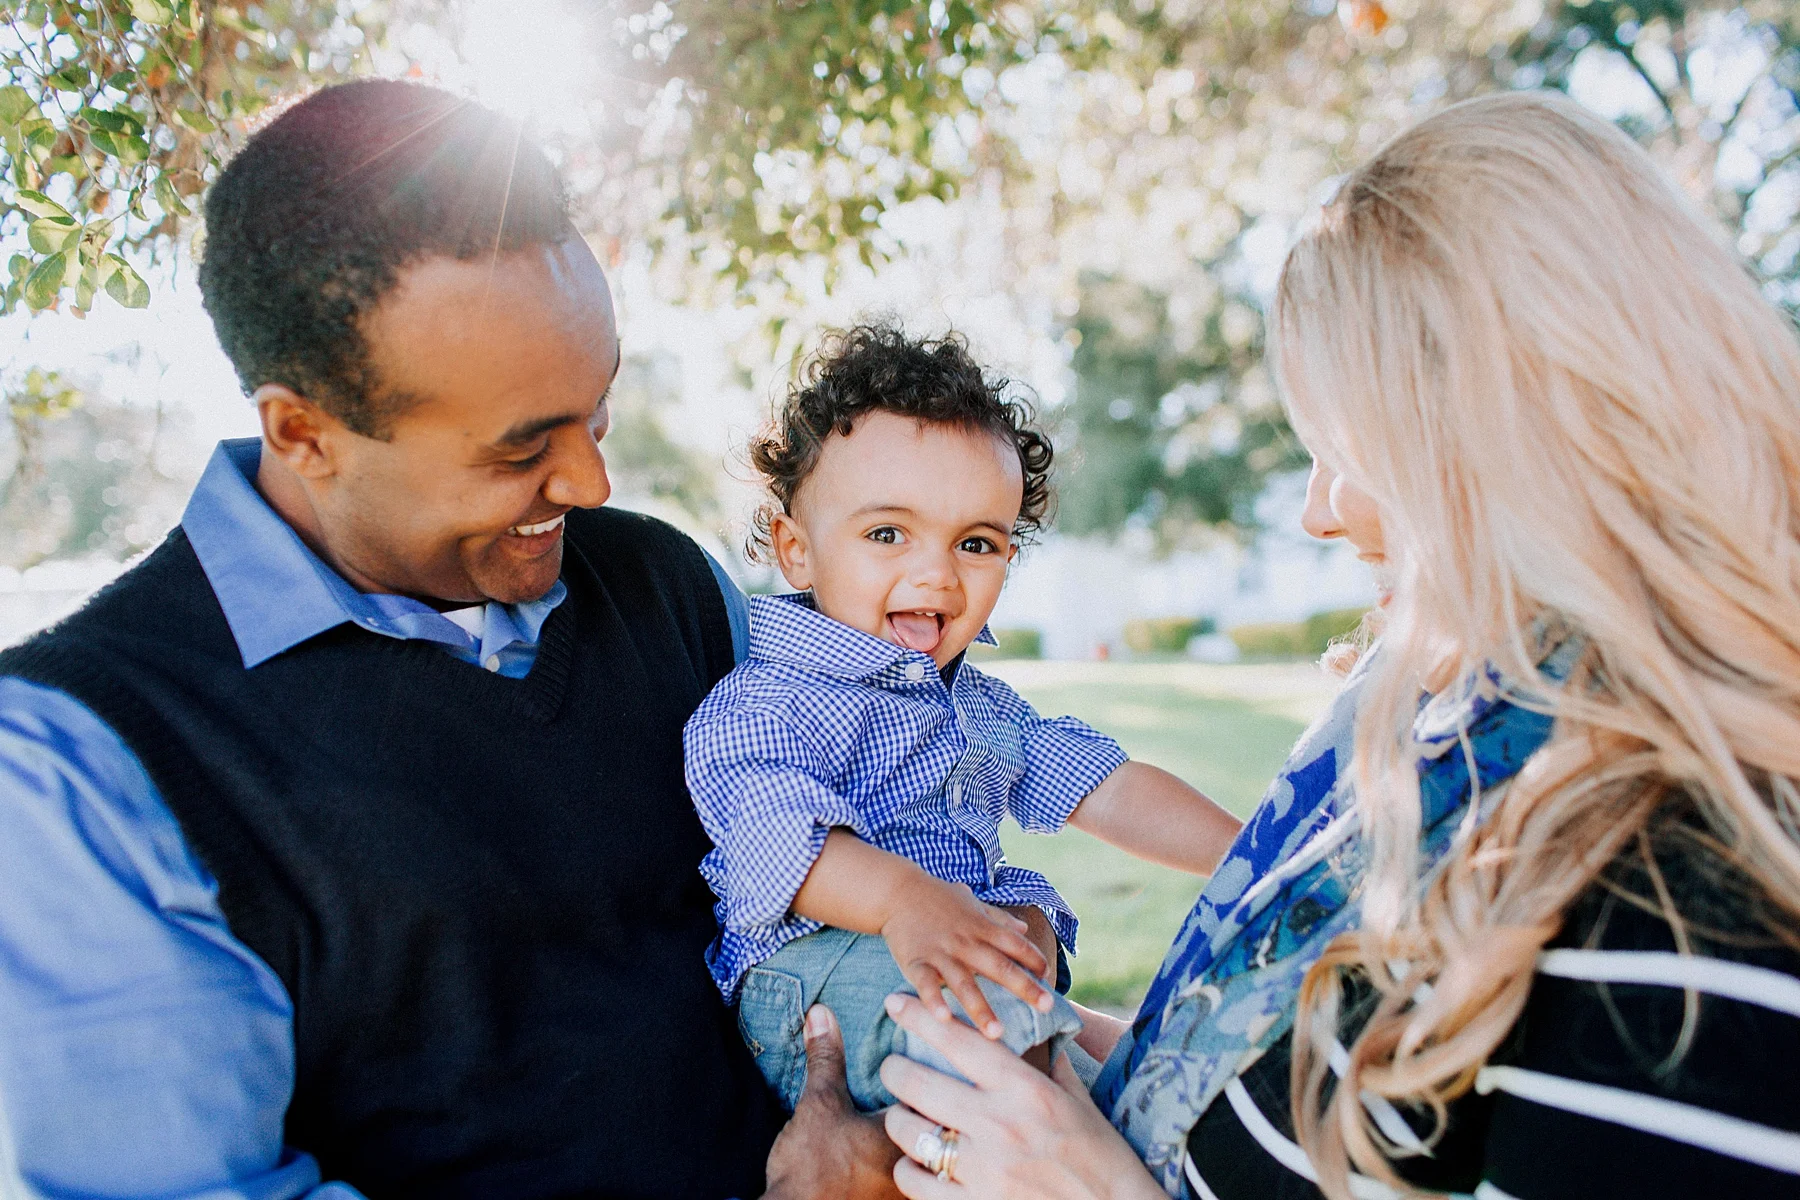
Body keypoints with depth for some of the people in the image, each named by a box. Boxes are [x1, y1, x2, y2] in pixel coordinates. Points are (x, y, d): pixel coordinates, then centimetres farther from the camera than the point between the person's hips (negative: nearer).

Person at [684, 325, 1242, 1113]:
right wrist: (904, 897, -42)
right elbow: (776, 834, -24)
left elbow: (1110, 792, 16)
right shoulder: (758, 706, -6)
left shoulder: (984, 707, 18)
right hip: (817, 969, -8)